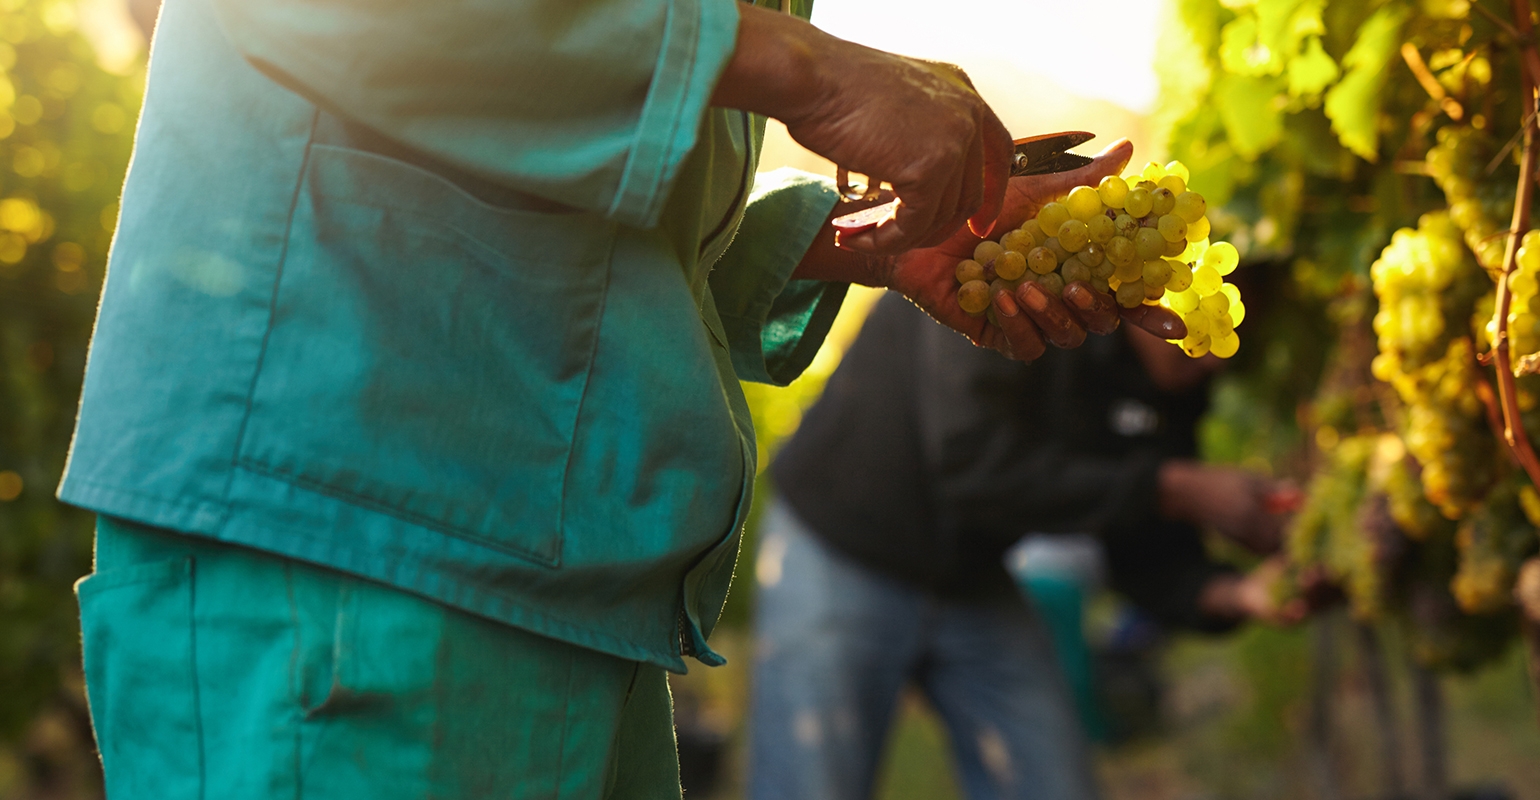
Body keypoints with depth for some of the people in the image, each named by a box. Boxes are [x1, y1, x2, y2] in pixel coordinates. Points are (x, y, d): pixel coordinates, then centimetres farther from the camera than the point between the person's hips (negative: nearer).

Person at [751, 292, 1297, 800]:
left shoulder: (1176, 373, -7)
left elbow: (1144, 549, -3)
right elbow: (974, 469, -34)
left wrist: (1232, 592, -25)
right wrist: (1179, 491, -31)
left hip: (975, 585, 6)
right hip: (835, 555, -6)